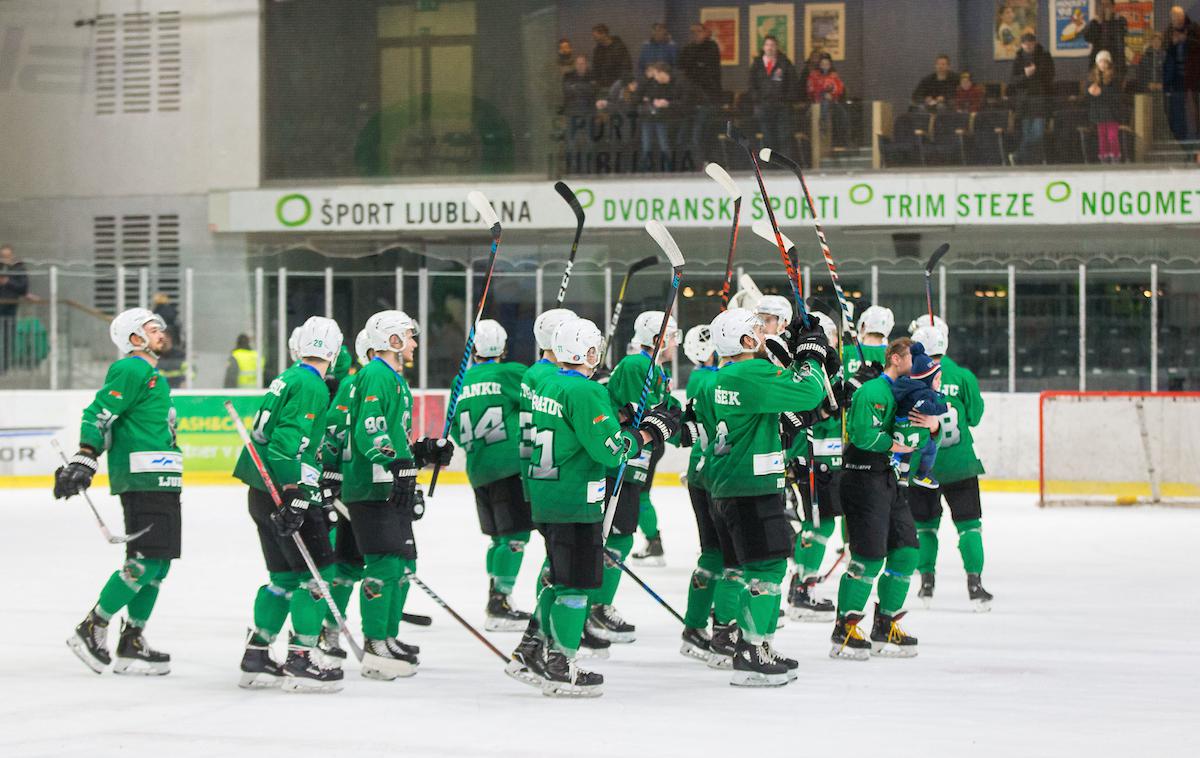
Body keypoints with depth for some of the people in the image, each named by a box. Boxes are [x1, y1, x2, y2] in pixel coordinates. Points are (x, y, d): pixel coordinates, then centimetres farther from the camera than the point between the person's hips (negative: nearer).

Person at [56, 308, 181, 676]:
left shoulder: (154, 377, 24)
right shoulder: (131, 371, -8)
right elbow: (99, 413, -18)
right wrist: (83, 459, -27)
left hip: (161, 481, 10)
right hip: (141, 478, -10)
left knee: (160, 563, 8)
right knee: (146, 560, -14)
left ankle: (132, 643, 12)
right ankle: (91, 630, -8)